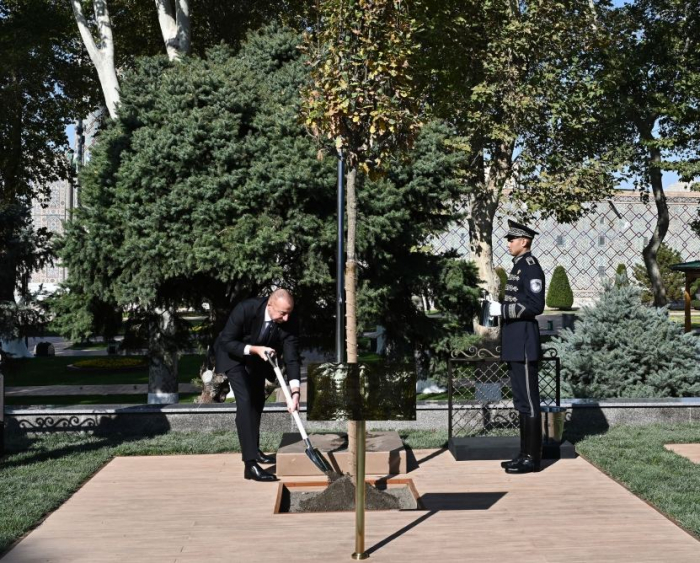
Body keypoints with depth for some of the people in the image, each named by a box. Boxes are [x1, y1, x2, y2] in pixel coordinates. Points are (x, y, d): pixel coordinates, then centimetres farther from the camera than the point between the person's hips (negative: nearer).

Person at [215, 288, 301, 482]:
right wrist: (254, 349, -40)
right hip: (233, 354, -5)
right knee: (245, 400, -20)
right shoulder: (245, 309, -37)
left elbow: (292, 358, -26)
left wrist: (295, 392, -36)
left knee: (258, 400, 17)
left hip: (257, 357, 6)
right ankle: (250, 464, -26)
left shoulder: (290, 323, -26)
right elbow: (226, 342, -27)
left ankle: (254, 450, 38)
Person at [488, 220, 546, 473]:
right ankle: (525, 453, 19)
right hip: (514, 342, 10)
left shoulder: (531, 267, -12)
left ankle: (532, 457, -1)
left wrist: (503, 309, -19)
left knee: (528, 400, -6)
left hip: (523, 342, -10)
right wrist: (498, 307, 12)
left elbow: (535, 305, -20)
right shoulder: (518, 266, 18)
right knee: (521, 400, 13)